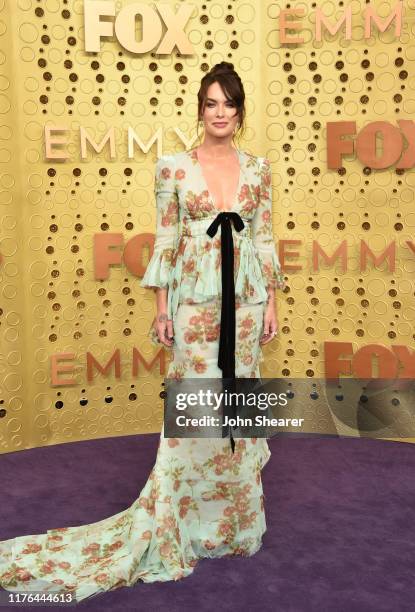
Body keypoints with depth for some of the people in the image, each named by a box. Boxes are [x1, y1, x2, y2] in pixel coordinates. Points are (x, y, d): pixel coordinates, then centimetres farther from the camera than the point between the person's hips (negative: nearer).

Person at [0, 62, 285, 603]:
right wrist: (162, 308, -4)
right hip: (195, 298, -3)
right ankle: (186, 516, 17)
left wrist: (272, 301, 5)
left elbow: (265, 239, 8)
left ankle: (233, 511, 28)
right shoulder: (174, 167, -1)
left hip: (245, 298, 3)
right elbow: (165, 241, -1)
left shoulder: (257, 168, 6)